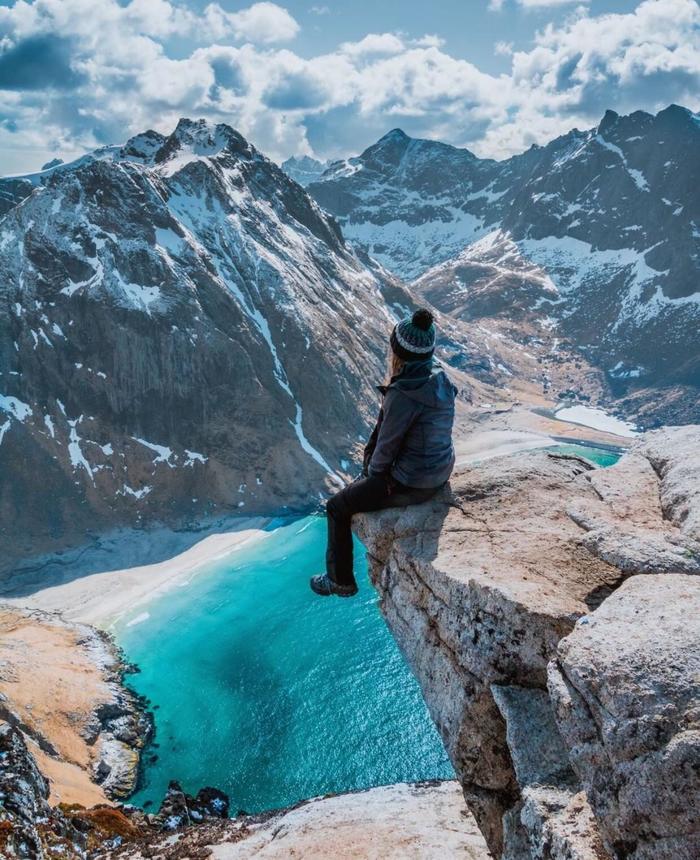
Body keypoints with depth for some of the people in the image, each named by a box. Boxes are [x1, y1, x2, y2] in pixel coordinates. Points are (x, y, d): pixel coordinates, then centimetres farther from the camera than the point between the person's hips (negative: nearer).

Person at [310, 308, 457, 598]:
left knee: (337, 507, 10)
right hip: (439, 474, 9)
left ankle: (341, 581, 25)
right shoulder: (440, 381, -3)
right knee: (361, 484, 33)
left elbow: (386, 445, -20)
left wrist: (373, 471, 1)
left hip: (410, 484, -9)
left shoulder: (402, 396, -30)